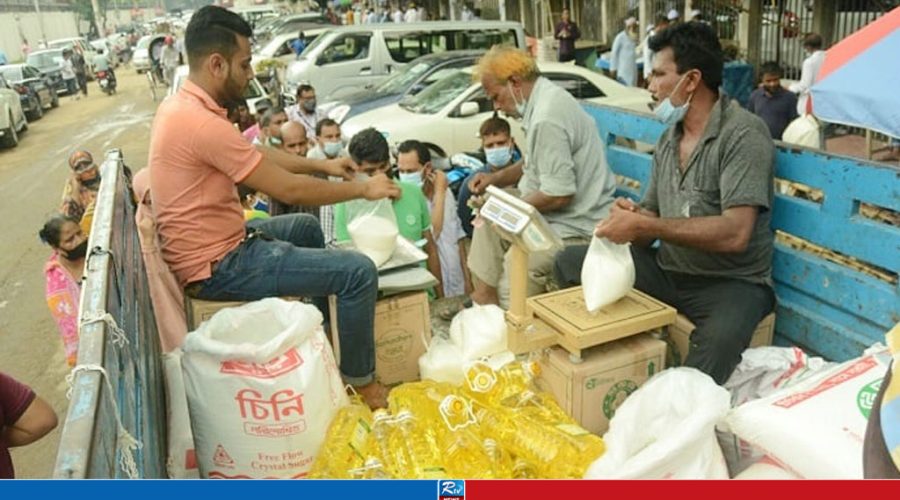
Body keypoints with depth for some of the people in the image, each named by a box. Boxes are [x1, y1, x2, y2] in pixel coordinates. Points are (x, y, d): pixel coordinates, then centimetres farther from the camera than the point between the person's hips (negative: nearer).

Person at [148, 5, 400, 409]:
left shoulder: (180, 105, 6)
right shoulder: (202, 123, -27)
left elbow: (257, 154, 17)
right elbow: (289, 189, -22)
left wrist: (321, 164, 14)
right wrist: (363, 189, -9)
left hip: (214, 245, 11)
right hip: (217, 266, -11)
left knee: (306, 227, 29)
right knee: (358, 271, -13)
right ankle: (361, 381, 8)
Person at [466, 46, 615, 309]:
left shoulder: (547, 119, -24)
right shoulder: (548, 96, 8)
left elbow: (558, 196, -25)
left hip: (575, 227, -11)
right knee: (487, 225, 14)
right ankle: (484, 295, 14)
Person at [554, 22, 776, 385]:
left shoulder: (743, 134, -14)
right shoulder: (669, 138, 10)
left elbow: (735, 234, -25)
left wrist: (643, 226, -25)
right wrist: (630, 218, -12)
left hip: (731, 282, -7)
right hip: (667, 270, 7)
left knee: (718, 341, -39)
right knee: (569, 264, -1)